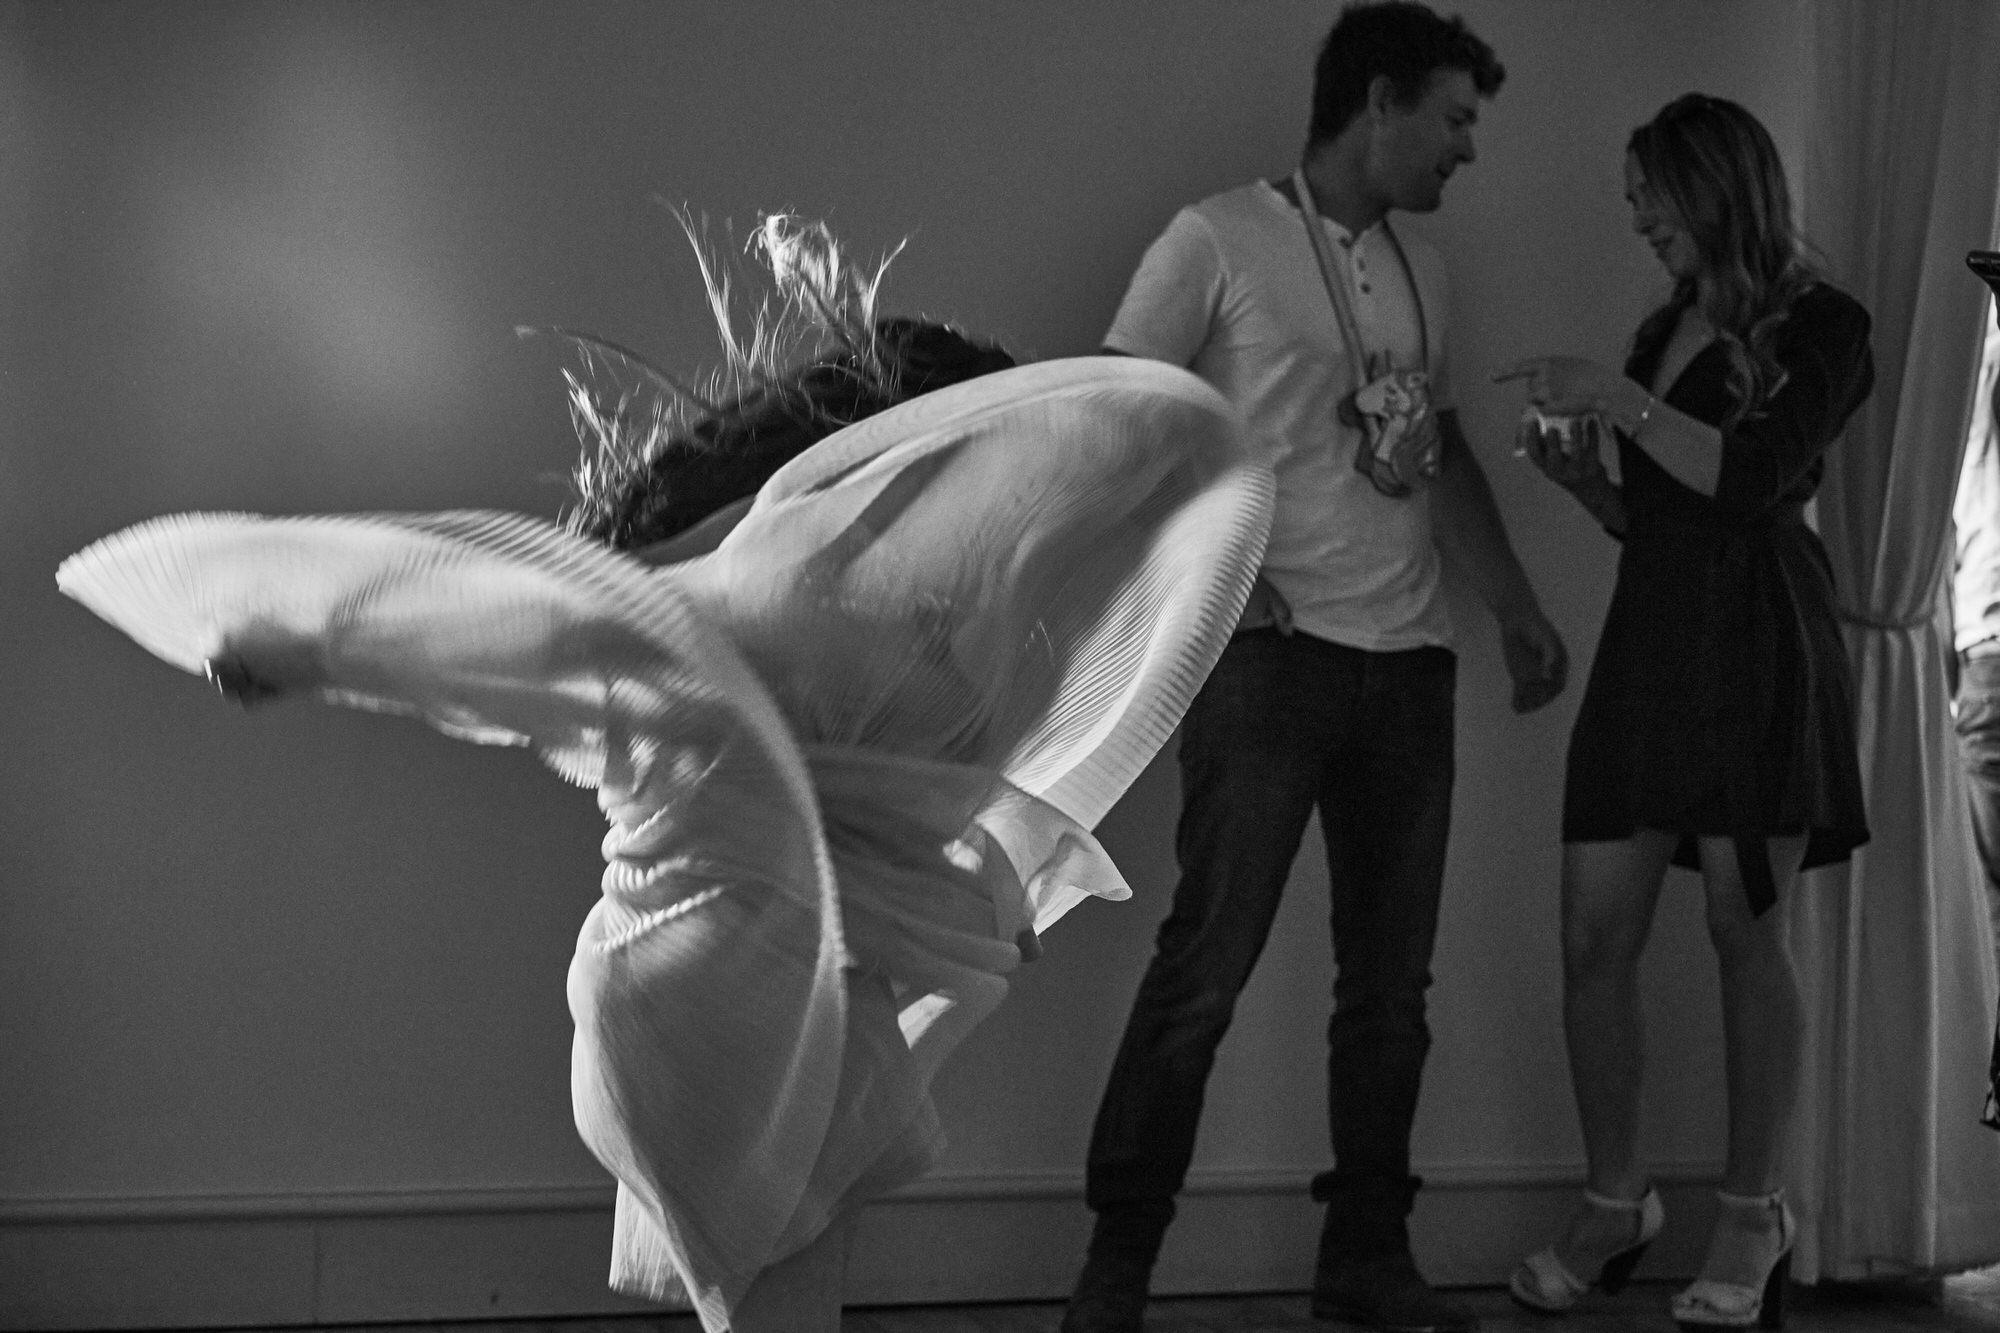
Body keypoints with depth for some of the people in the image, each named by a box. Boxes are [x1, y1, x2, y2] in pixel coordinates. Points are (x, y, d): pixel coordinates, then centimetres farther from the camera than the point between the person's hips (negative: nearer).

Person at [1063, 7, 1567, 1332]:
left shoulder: (1421, 270, 17)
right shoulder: (1219, 239, -3)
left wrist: (1518, 604, 18)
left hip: (1410, 662, 6)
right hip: (1274, 657, -6)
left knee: (1392, 974, 8)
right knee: (1208, 961, -8)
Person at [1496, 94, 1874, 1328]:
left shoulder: (1820, 327, 0)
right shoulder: (1663, 331, 19)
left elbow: (1754, 475, -14)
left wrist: (1619, 401, -14)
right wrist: (1574, 471, 4)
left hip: (1758, 645, -6)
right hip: (1650, 634, 6)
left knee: (1746, 933, -2)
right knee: (1595, 937, 0)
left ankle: (1755, 1214, 10)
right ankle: (1616, 1202, 12)